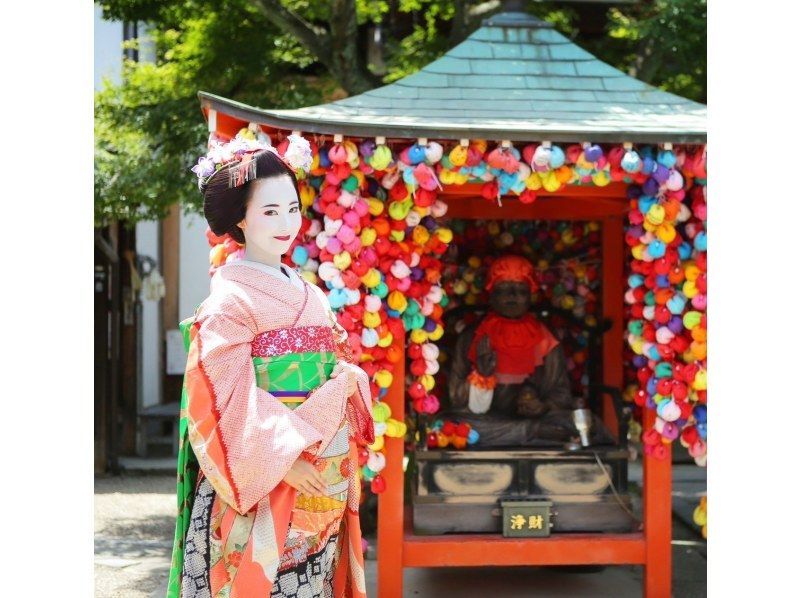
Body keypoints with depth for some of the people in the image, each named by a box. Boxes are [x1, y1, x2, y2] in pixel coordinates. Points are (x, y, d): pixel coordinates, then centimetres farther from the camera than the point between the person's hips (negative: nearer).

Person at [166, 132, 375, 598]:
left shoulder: (312, 296, 12)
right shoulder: (229, 302, -9)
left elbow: (344, 373, 17)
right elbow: (231, 408, -16)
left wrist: (349, 382, -6)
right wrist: (293, 456, -20)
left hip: (323, 489, 7)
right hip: (261, 494, -6)